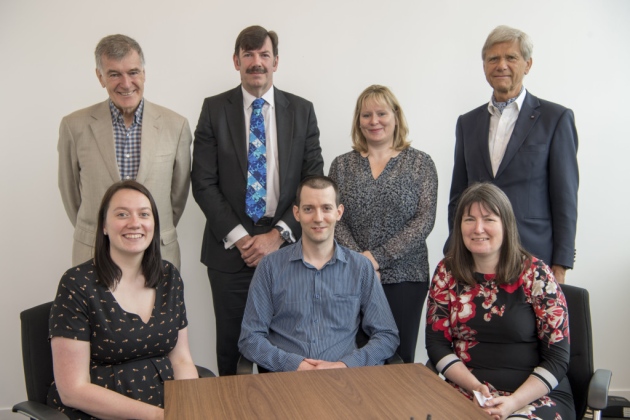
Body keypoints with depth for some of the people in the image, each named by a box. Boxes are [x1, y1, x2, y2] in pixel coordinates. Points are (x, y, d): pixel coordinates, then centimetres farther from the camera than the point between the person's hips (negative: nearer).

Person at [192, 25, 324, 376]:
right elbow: (203, 183, -2)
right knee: (231, 343, 10)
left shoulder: (302, 110, 5)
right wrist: (238, 237, -9)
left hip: (285, 247, 1)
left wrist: (279, 235, -8)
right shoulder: (215, 109, 3)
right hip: (230, 248, 0)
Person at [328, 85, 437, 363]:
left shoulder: (420, 163, 2)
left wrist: (377, 257, -13)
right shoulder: (342, 165, 7)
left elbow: (424, 220, -6)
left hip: (405, 276, -1)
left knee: (400, 359, 5)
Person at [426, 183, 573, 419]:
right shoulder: (447, 272, 3)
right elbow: (437, 344, 3)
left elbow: (557, 358, -4)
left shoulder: (535, 274, -5)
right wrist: (476, 388, -11)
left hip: (536, 395, -3)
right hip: (466, 392, 3)